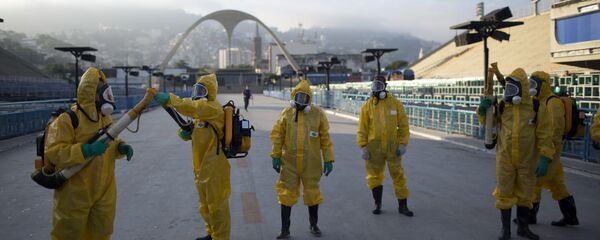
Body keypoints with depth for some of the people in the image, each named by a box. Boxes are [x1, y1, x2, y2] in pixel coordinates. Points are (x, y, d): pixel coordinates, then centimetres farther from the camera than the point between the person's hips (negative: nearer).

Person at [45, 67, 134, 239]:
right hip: (75, 193, -6)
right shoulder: (67, 120, -18)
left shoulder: (106, 118, 6)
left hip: (104, 191, 6)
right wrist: (86, 150, -33)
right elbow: (53, 153, -23)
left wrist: (121, 147, -7)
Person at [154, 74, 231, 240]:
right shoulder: (201, 113, 16)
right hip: (201, 167, 10)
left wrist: (169, 99, -37)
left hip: (214, 167, -10)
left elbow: (192, 108, -33)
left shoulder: (214, 108, -15)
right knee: (205, 205, 21)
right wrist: (184, 132, -5)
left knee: (217, 205, 0)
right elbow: (193, 132, 18)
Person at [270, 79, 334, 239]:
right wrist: (276, 156, -2)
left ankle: (313, 225, 34)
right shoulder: (286, 113, 0)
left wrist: (328, 160, -2)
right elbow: (277, 135, 3)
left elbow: (325, 138, -1)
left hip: (311, 163, 0)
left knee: (312, 193, 13)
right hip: (289, 162, 1)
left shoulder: (318, 114, -3)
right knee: (286, 194, 4)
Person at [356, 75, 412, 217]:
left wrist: (403, 144, -4)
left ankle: (402, 206, 18)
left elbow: (403, 125, 1)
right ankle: (378, 204, 25)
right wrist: (363, 147, -5)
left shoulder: (395, 103, -1)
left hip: (393, 147, 0)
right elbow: (362, 129, 1)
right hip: (374, 148, 0)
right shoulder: (367, 106, -1)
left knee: (398, 176, 6)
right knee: (374, 176, 9)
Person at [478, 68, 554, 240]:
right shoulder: (502, 106, -2)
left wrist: (544, 159, -9)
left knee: (525, 194, 14)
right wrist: (483, 108, -10)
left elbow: (544, 135, -5)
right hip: (505, 159, 1)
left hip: (527, 160, -1)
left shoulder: (536, 107, -7)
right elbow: (486, 120, 11)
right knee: (504, 194, 6)